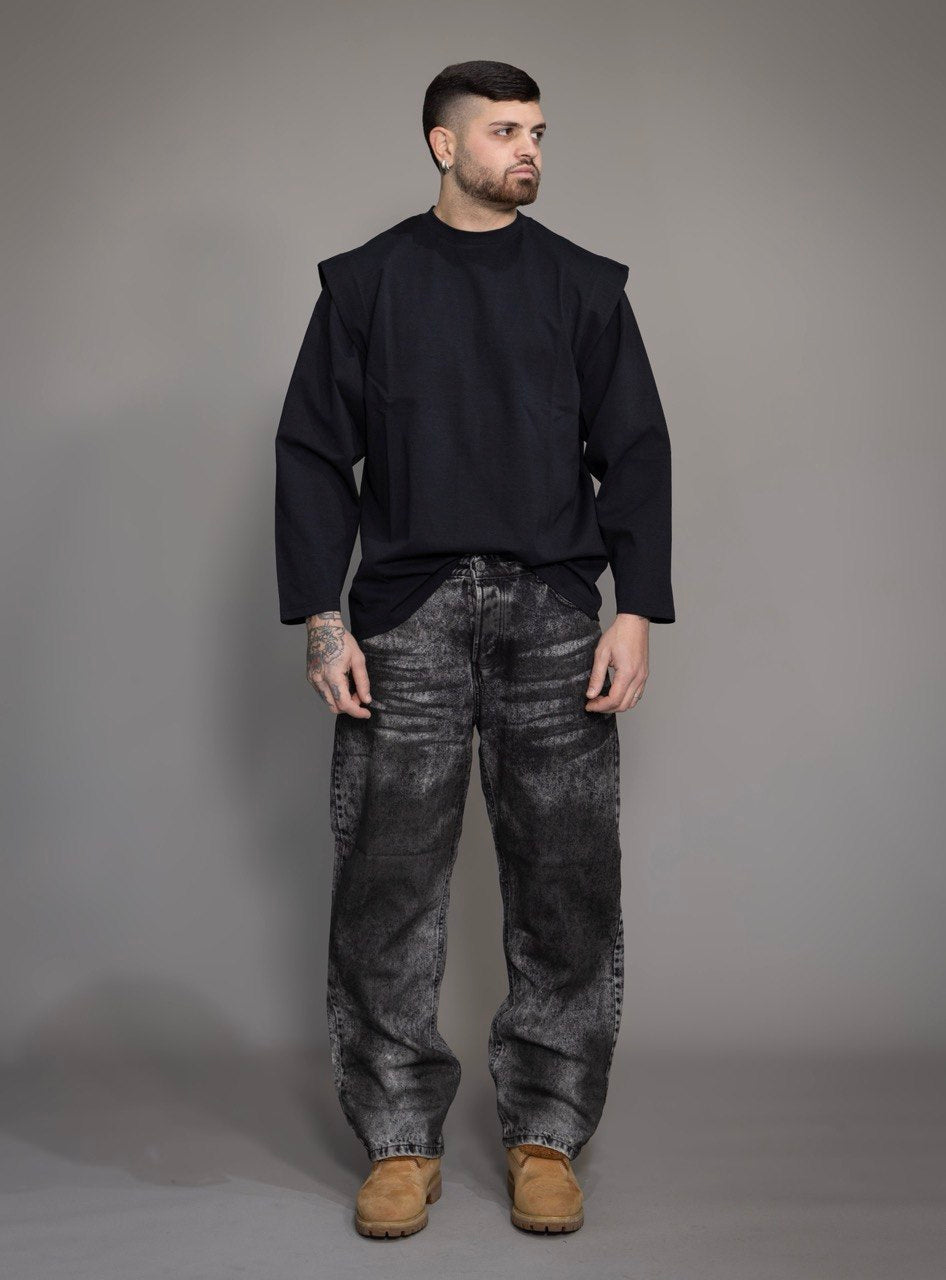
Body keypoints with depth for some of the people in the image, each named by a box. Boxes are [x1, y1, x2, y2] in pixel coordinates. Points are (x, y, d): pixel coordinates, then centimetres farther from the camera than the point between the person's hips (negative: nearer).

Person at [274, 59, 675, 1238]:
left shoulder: (583, 286, 10)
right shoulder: (365, 283, 8)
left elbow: (635, 453, 7)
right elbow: (313, 453, 5)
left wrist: (636, 612, -3)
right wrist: (322, 620, -4)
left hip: (554, 612, 1)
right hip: (406, 616, -1)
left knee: (565, 884, 2)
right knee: (386, 885, 0)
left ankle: (546, 1135, 15)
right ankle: (401, 1139, 14)